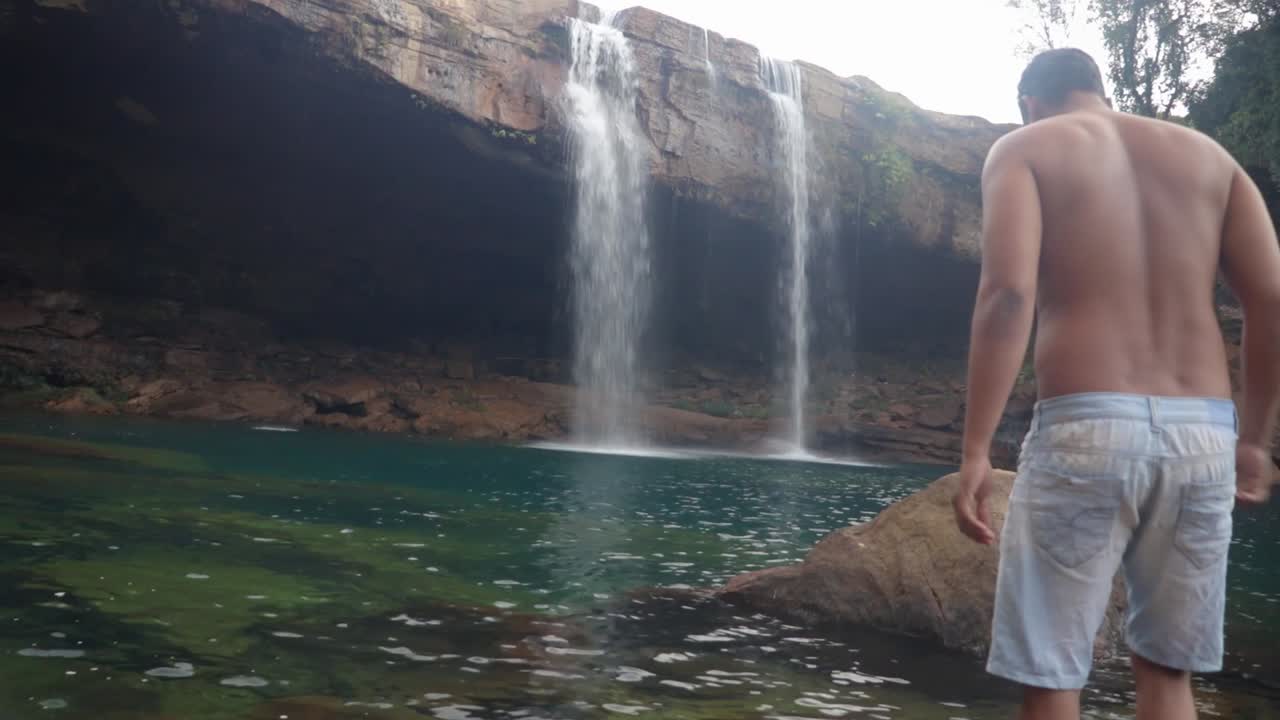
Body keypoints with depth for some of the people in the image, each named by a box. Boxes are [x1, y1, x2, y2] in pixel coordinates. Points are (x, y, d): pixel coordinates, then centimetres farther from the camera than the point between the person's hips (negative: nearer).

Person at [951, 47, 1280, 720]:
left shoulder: (1023, 148, 7)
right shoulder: (1206, 154, 20)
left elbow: (1009, 292, -11)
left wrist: (975, 449, -12)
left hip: (1088, 428, -5)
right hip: (1203, 433, 5)